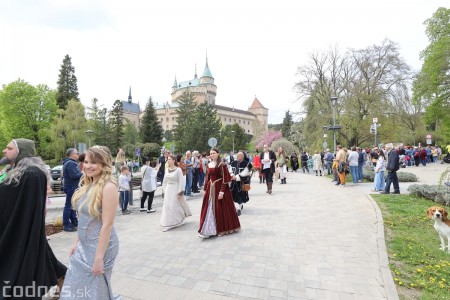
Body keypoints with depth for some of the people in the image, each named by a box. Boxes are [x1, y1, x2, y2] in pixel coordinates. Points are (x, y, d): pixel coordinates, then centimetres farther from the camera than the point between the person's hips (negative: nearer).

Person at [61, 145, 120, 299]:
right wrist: (77, 241, 12)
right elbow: (84, 218, 11)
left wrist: (99, 257, -20)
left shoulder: (108, 187, -22)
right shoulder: (88, 184, 3)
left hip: (100, 245, -8)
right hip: (84, 245, 8)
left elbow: (107, 224, -22)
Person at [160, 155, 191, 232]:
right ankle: (167, 224, 24)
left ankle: (180, 221, 22)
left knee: (175, 207, 1)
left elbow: (181, 182, -13)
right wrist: (164, 190, 12)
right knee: (167, 207, 9)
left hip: (175, 190, -6)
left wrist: (180, 192, -16)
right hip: (168, 190, 6)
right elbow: (165, 181, 13)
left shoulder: (178, 170, -12)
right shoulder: (167, 170, 5)